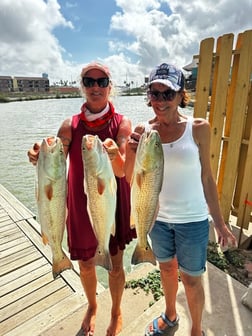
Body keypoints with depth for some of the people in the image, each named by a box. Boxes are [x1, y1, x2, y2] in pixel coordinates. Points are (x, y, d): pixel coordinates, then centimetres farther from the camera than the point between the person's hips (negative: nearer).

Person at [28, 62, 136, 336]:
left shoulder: (122, 124, -9)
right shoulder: (70, 125, -5)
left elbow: (121, 171, -22)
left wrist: (113, 155, -44)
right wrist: (40, 159, -34)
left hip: (113, 207, -1)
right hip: (81, 207, 2)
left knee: (115, 266, 14)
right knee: (86, 264, 19)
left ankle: (116, 312, 46)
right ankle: (92, 306, 52)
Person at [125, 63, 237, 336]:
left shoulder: (198, 128, -11)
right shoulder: (143, 130, -6)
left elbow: (206, 177, -5)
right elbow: (131, 179, -4)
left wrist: (219, 222, -2)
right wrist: (131, 151, -23)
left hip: (192, 220, -2)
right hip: (157, 217, 3)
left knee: (191, 280, 15)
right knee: (167, 268, 25)